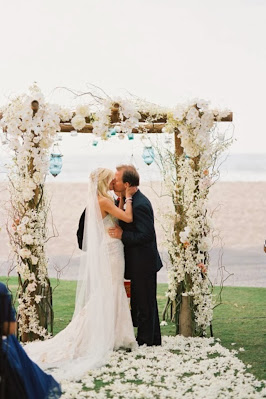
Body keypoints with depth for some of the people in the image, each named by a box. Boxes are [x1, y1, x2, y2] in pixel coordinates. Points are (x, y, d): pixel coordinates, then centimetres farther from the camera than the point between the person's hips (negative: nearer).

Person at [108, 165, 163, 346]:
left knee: (145, 303, 0)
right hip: (139, 263, 11)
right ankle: (153, 339, 28)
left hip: (144, 263, -11)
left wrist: (122, 235, -24)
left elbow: (146, 235, -26)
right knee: (146, 303, 18)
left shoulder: (140, 205, -23)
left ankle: (146, 340, 10)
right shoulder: (129, 200, 9)